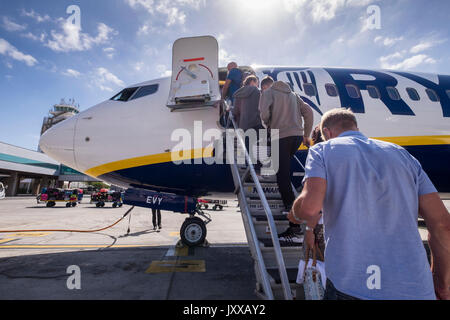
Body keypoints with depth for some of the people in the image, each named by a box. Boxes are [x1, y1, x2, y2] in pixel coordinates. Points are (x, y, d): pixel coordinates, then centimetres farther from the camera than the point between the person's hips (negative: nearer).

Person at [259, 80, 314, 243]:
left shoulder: (268, 92, 9)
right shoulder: (292, 94, 26)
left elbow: (264, 111, -11)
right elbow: (308, 112, 17)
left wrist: (268, 124, 8)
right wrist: (306, 135, 19)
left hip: (281, 136, -7)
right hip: (297, 135, 7)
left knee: (284, 180, -10)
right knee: (284, 170, 24)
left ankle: (295, 229, -13)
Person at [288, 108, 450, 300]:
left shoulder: (322, 150, 0)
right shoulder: (400, 153, 12)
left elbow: (310, 207, -17)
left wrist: (296, 214, 7)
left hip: (350, 285, -4)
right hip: (415, 287, 5)